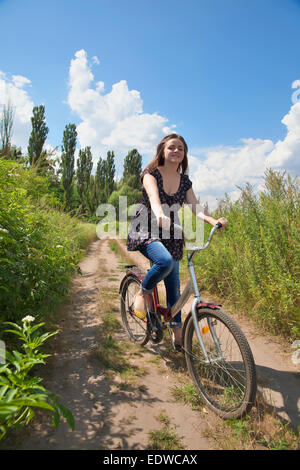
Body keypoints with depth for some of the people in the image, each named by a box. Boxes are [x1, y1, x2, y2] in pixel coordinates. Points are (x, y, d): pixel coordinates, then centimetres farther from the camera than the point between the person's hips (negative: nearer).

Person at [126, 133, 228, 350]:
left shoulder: (185, 181, 7)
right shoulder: (151, 173, -7)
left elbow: (196, 208, -3)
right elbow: (154, 198, -27)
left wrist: (213, 220, -23)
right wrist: (160, 215, -48)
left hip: (170, 234, 5)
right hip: (146, 230, -4)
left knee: (174, 285, 5)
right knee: (165, 261, -35)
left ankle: (178, 333, 21)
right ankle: (142, 293, -5)